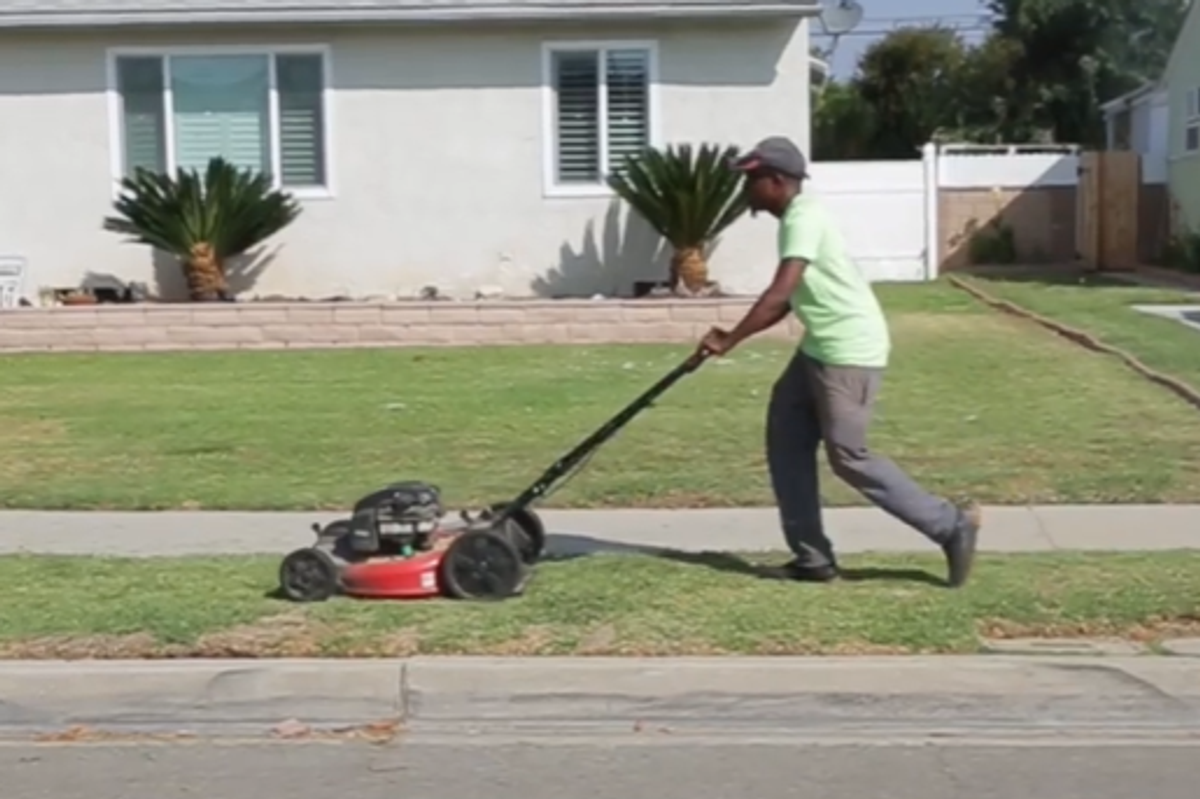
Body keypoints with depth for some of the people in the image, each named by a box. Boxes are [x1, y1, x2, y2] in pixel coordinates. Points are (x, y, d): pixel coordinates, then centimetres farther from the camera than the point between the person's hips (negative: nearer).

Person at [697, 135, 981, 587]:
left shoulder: (805, 217, -18)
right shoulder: (795, 219, 14)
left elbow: (779, 294, -26)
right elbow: (787, 302, 18)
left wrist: (728, 341, -21)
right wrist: (732, 336, 10)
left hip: (850, 351, -11)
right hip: (821, 349, 11)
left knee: (849, 458, -6)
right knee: (787, 444, 10)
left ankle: (951, 526, 3)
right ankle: (812, 558, 14)